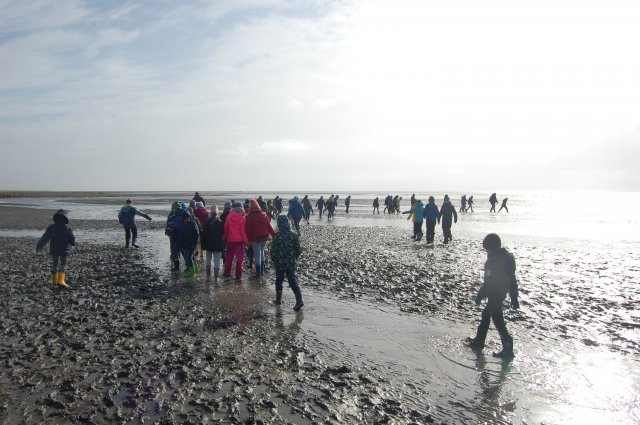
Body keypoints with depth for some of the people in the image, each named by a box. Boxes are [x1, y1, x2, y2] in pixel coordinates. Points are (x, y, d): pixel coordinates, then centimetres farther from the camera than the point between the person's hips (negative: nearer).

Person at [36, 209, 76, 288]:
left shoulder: (51, 227, 0)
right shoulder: (67, 228, -7)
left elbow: (45, 238, 1)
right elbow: (72, 238, -5)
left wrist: (39, 246, 9)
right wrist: (73, 243, 17)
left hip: (53, 249, 3)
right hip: (64, 250, -3)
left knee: (54, 264, 16)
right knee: (63, 264, -2)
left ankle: (54, 280, 23)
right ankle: (60, 280, -15)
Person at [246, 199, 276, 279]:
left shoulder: (249, 217, -13)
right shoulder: (264, 215, -1)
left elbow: (248, 229, -10)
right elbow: (269, 227, 3)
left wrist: (248, 239, -2)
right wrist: (274, 234, 10)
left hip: (255, 238, -4)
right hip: (264, 237, 5)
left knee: (257, 255, 0)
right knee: (262, 252, 20)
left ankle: (258, 273, 0)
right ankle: (262, 270, 27)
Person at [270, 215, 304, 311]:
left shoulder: (277, 236, -14)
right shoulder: (294, 235, -3)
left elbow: (273, 250, -10)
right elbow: (298, 250, 3)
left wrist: (274, 260, 7)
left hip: (280, 263, -3)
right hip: (291, 263, 3)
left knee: (279, 281, 14)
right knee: (293, 281, 5)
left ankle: (278, 299, 25)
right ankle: (299, 300, -7)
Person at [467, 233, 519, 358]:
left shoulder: (493, 261, -23)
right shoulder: (507, 257, 5)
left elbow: (488, 281, -22)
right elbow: (512, 280, 10)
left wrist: (480, 296, -13)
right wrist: (514, 298, 16)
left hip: (494, 295, -10)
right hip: (502, 293, 10)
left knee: (497, 320, -1)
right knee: (486, 315, 21)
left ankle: (508, 349, 4)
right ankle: (479, 340, 33)